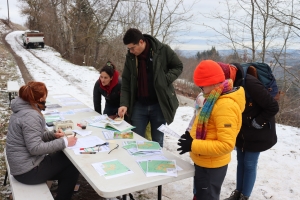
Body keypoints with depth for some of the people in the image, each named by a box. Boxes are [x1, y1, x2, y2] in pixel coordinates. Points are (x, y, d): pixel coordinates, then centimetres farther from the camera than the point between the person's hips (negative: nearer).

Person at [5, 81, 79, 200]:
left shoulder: (24, 109, 6)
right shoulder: (30, 116, -25)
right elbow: (35, 148, -28)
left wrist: (52, 134, 1)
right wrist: (64, 142, -23)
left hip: (25, 163, 9)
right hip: (27, 170, -9)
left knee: (65, 158, 15)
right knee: (72, 167, -1)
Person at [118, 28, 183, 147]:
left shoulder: (162, 50, -9)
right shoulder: (130, 57, 1)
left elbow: (178, 66, 3)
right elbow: (126, 83, 2)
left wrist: (165, 80, -13)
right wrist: (124, 104, -9)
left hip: (159, 104, -2)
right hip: (139, 105, 3)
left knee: (157, 141, 10)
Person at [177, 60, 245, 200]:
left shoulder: (226, 105, -27)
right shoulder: (216, 99, 4)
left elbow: (226, 144, -30)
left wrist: (193, 145, -29)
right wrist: (192, 137, 3)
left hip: (212, 166, -9)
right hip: (203, 162, 9)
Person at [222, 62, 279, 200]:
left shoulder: (249, 83, -31)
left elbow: (273, 107, -23)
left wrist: (256, 123, -17)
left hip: (256, 133, -7)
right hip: (241, 131, 7)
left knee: (249, 164, 3)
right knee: (240, 161, 15)